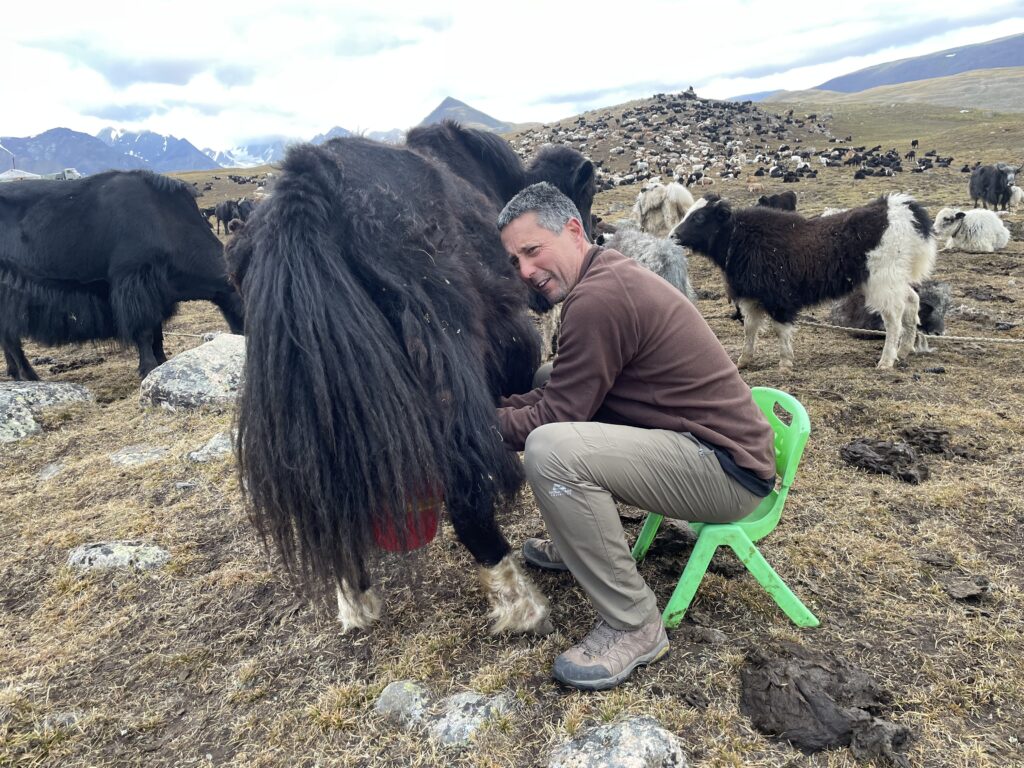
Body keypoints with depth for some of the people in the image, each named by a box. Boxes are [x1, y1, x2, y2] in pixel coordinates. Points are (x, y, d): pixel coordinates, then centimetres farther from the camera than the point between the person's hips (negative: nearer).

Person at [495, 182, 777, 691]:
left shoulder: (598, 298, -21)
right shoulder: (610, 274, 11)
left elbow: (555, 415, -16)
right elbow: (562, 396, 14)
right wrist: (496, 407, 4)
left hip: (728, 471, -10)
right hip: (712, 448, 10)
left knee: (551, 449, -30)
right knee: (533, 421, 16)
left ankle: (633, 627, -13)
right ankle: (580, 546, 29)